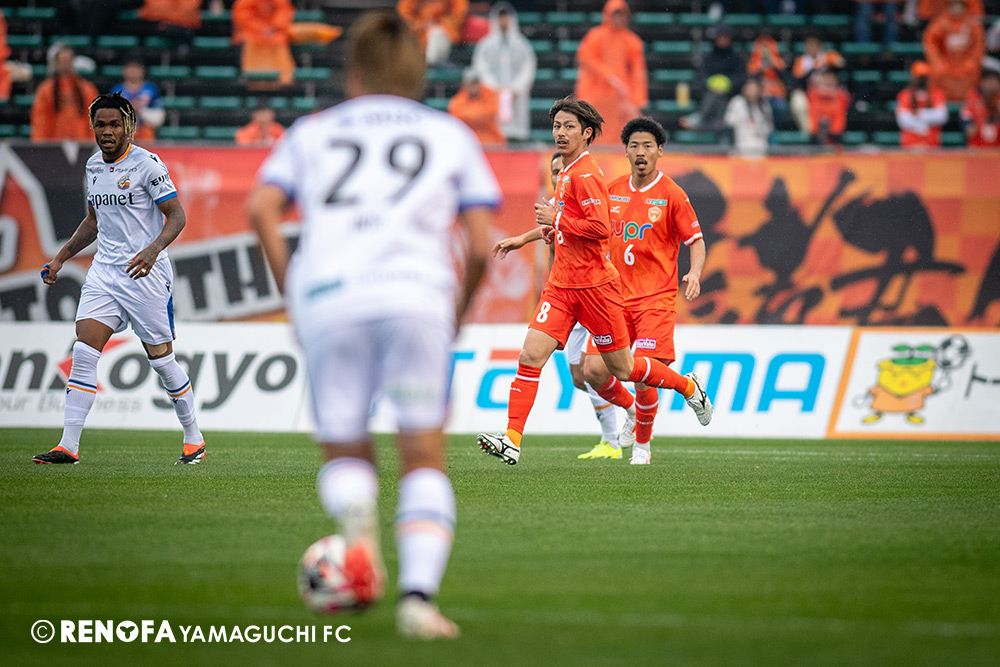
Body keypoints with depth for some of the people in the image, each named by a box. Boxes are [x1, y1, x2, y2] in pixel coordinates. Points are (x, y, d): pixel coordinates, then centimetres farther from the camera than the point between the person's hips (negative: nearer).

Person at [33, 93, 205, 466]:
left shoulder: (147, 165, -10)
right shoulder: (93, 166, 11)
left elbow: (176, 216, -11)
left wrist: (153, 250, -27)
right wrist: (61, 258, 20)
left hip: (145, 272, -6)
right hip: (104, 271, 6)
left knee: (161, 360, 1)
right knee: (83, 354, -8)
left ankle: (193, 438, 19)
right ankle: (68, 446, -9)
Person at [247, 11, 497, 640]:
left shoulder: (313, 132, 23)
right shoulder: (451, 134, 22)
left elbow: (262, 209, 5)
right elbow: (482, 245, 12)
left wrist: (291, 287, 13)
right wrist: (459, 310, 27)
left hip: (327, 299, 1)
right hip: (416, 295, -1)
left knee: (344, 452, 14)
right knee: (425, 457, 4)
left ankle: (358, 528, -20)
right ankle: (419, 594, -17)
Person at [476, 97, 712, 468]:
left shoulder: (585, 174, -14)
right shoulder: (567, 172, 16)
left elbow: (601, 228, -23)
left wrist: (557, 220, -16)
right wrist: (555, 228, 15)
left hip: (594, 285, -8)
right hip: (561, 285, 8)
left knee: (622, 369, 5)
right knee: (531, 356, -9)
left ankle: (689, 386, 29)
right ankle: (512, 441, -13)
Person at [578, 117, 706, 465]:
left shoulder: (672, 195, -5)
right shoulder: (613, 191, 8)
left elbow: (696, 241, -2)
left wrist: (695, 273, -20)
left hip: (656, 297, -4)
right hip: (616, 295, 4)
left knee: (644, 378, -13)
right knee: (594, 371, -8)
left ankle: (643, 444, 11)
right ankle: (630, 408, 24)